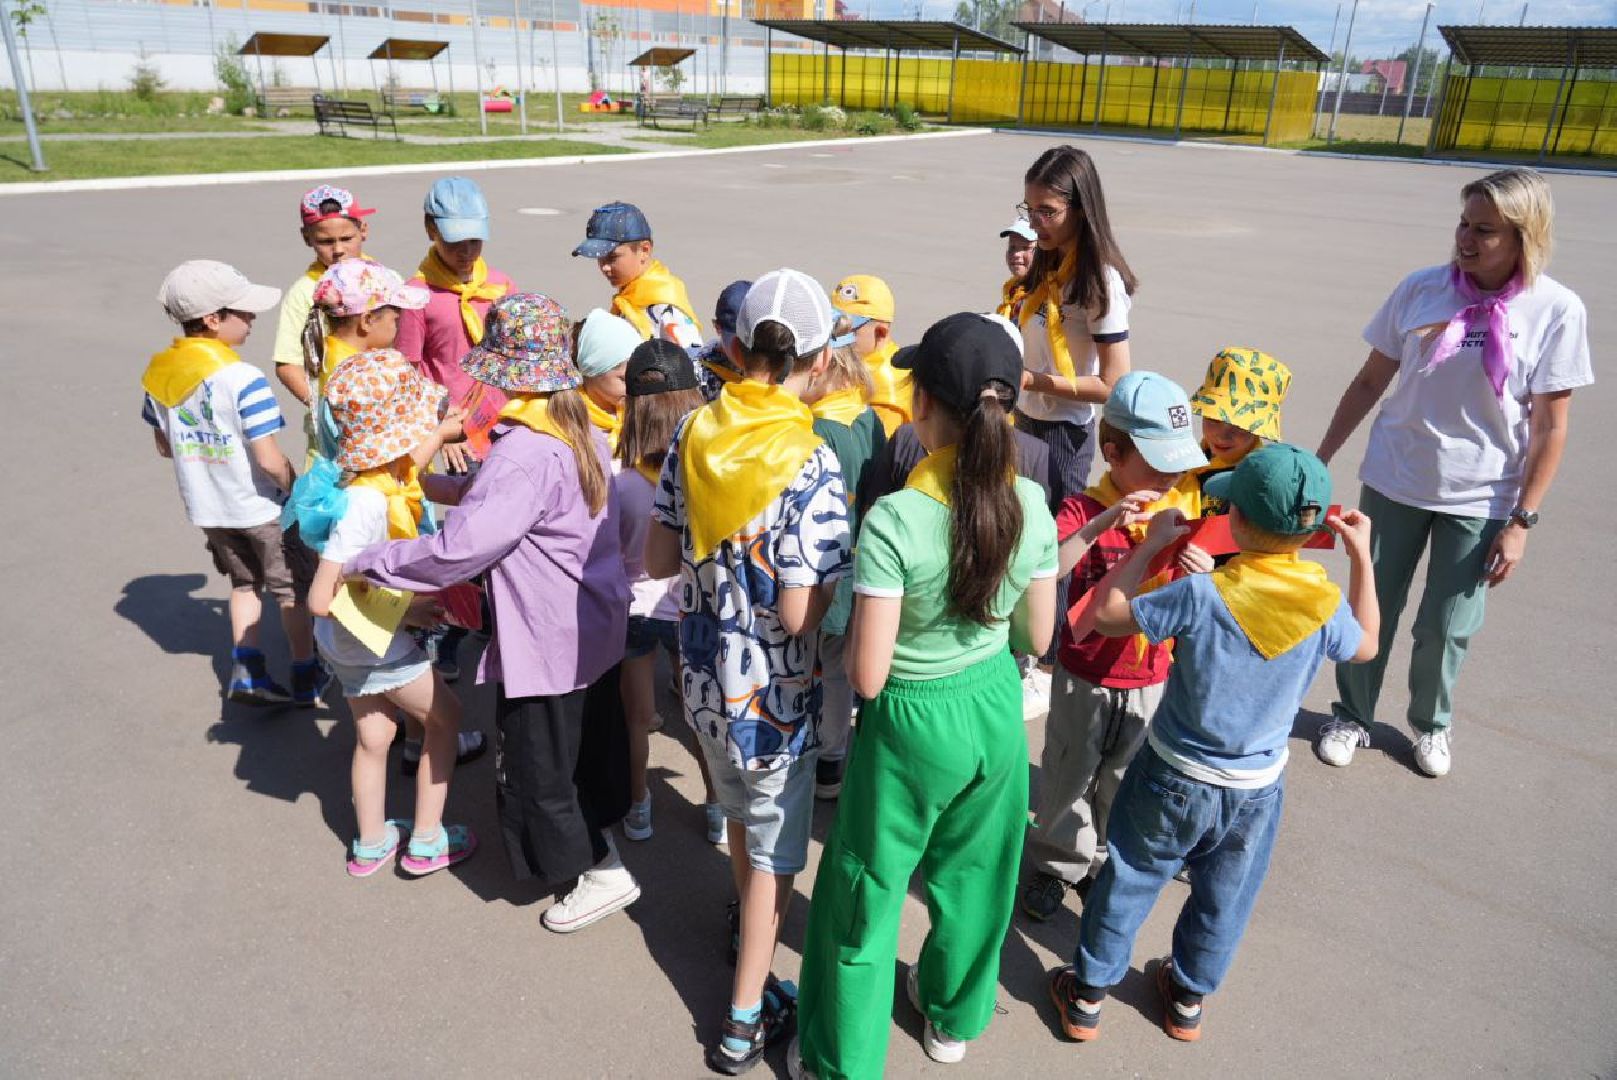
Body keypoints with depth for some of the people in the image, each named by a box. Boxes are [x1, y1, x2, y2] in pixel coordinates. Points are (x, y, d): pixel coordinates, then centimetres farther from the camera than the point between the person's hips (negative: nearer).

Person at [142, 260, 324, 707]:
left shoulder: (158, 372, -4)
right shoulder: (243, 379, -27)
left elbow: (164, 445, 7)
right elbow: (269, 460, -28)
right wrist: (299, 490, -11)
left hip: (207, 507, 6)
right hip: (262, 508, -6)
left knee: (245, 583, 26)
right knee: (293, 589, 14)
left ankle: (246, 671, 22)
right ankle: (306, 679, 25)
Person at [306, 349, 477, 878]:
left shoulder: (387, 472, -8)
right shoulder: (368, 502, -33)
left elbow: (410, 471, 21)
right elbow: (323, 598, -31)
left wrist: (441, 432, 16)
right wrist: (406, 608, -23)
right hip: (373, 640, -8)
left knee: (373, 736, 22)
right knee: (445, 718, 12)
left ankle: (371, 845, 40)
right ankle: (426, 843, 24)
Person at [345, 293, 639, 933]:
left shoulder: (521, 454, -27)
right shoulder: (583, 432, 1)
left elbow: (457, 549, -31)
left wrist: (366, 564, -19)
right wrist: (447, 488, 8)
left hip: (545, 646, -9)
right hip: (597, 632, 9)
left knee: (537, 769, 10)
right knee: (590, 743, 25)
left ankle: (604, 873, 23)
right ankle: (598, 844, 45)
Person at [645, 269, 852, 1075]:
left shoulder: (694, 435, -7)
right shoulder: (810, 464, -24)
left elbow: (658, 561, 0)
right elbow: (800, 615, -24)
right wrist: (847, 571, -6)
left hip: (705, 674, 6)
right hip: (775, 692, -6)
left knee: (741, 808, 31)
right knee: (775, 846, 15)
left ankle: (746, 927, 57)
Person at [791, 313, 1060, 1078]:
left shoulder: (893, 520, -27)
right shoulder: (1032, 504, -11)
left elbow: (867, 677, -22)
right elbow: (1037, 638, 0)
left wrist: (849, 629, -3)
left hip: (914, 723, -5)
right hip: (998, 707, 5)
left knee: (866, 899, 16)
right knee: (974, 878, 27)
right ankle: (953, 1018, 51)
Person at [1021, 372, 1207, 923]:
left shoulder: (1182, 504, -5)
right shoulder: (1084, 510, -17)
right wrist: (1102, 523, -43)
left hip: (1150, 678, 3)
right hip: (1084, 676, -3)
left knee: (1124, 780, 20)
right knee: (1069, 775, 14)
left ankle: (1104, 863, 43)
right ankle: (1056, 863, 37)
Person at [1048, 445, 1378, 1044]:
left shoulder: (1201, 595, -28)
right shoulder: (1327, 604, -16)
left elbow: (1105, 615, -17)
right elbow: (1364, 646, 8)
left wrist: (1150, 544, -9)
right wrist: (1362, 557, 10)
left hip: (1174, 778, -3)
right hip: (1257, 789, 3)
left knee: (1127, 884, 17)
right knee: (1222, 901, 25)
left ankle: (1087, 996, 33)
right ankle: (1188, 999, 46)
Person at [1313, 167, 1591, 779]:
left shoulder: (1557, 310, -12)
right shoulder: (1421, 289, -8)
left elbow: (1550, 427, -8)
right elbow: (1371, 380, 2)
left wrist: (1522, 521, -8)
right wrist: (1321, 458, 4)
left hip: (1479, 500, -1)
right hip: (1393, 482, 1)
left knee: (1446, 627, 11)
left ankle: (1431, 724, 37)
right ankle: (1352, 716, 33)